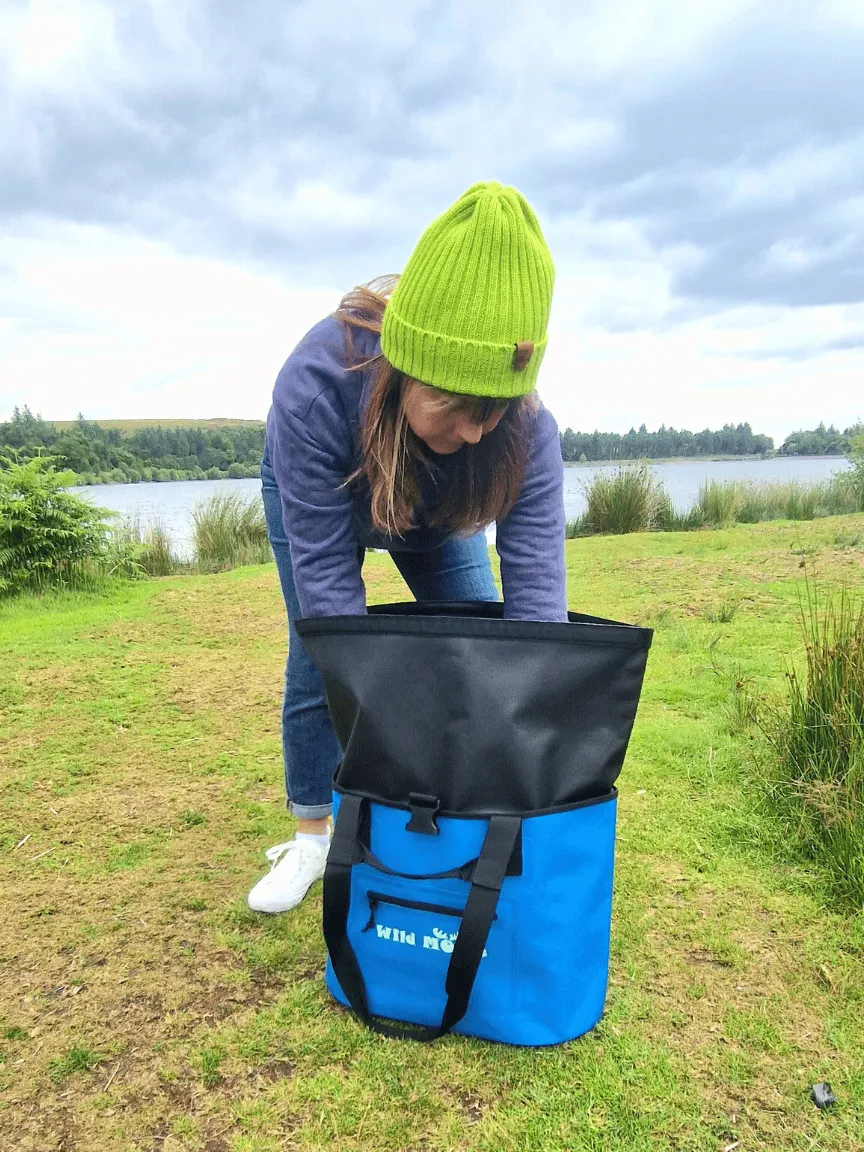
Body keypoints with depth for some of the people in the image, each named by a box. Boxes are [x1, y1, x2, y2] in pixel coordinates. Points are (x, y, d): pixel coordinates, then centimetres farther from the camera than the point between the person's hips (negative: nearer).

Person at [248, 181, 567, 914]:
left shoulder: (526, 424, -38)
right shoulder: (315, 386, -45)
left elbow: (536, 578, -39)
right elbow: (325, 574, -41)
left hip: (440, 515, 2)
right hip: (314, 496, -1)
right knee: (317, 659, -5)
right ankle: (314, 832, 17)